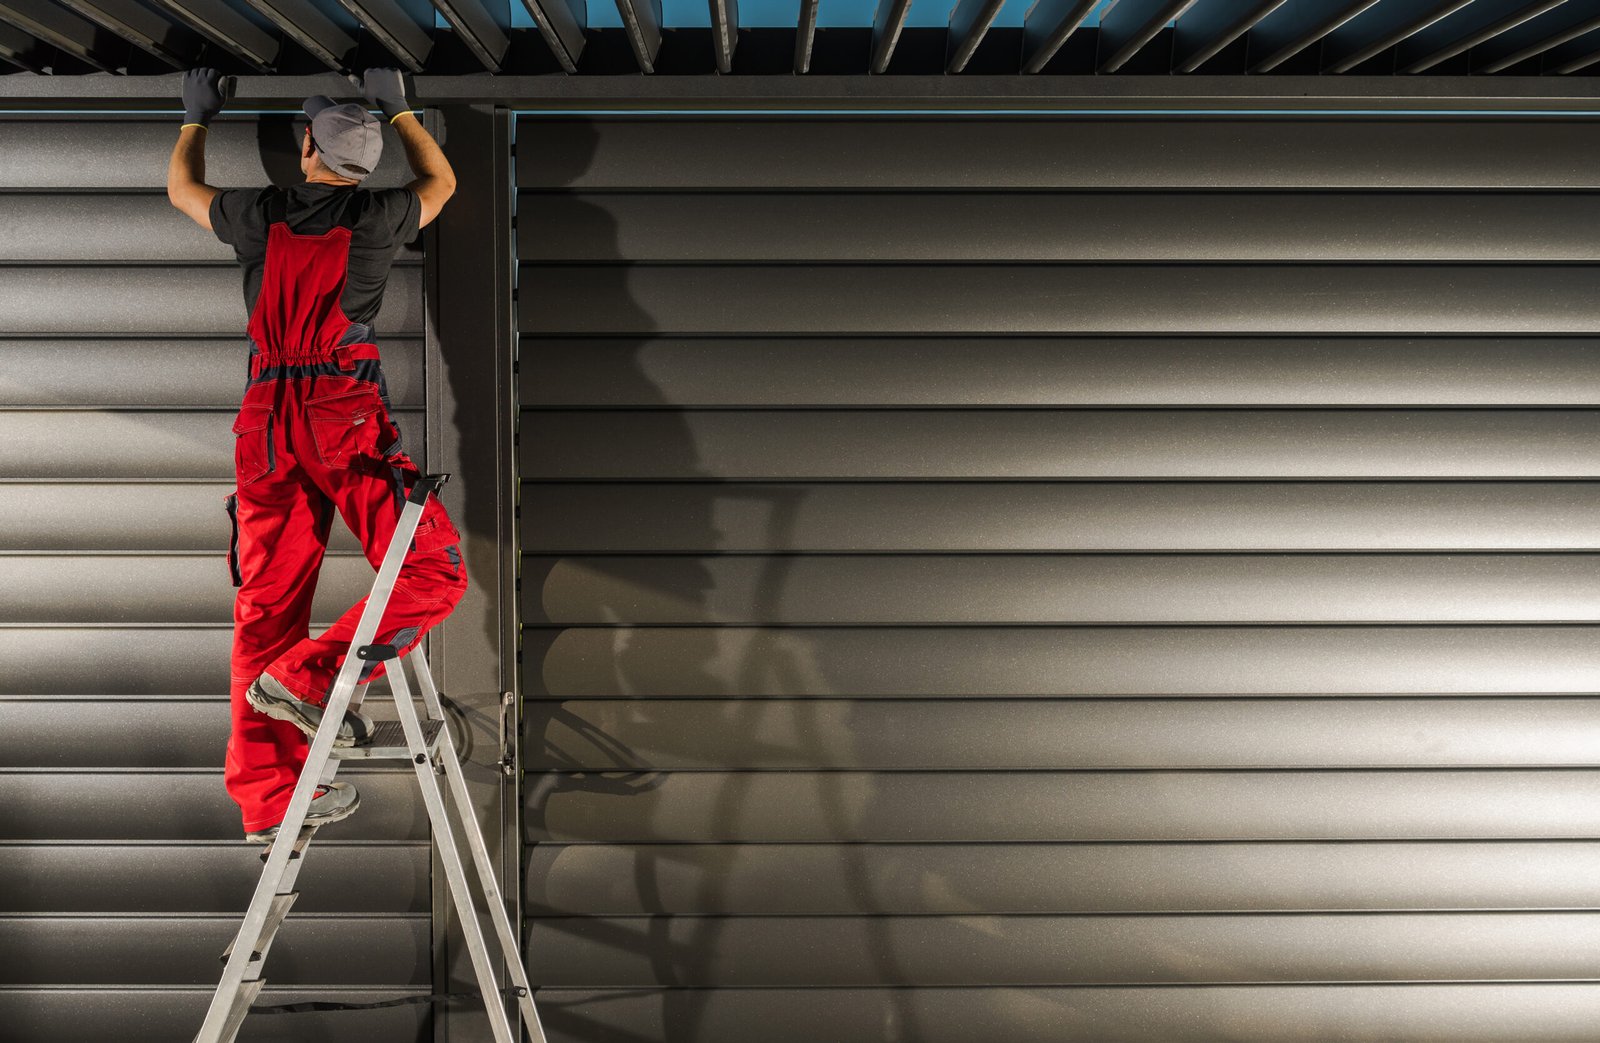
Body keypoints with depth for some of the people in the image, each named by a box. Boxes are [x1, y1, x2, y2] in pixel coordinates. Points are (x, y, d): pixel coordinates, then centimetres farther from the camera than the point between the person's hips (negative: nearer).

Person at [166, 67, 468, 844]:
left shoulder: (259, 216, 9)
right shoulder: (375, 218, 2)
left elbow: (181, 186, 32)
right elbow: (440, 181, 26)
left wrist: (197, 117, 46)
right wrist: (397, 109, 37)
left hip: (264, 420, 5)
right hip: (346, 412, -5)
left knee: (266, 606, 7)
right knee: (433, 573, -2)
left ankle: (268, 799, 8)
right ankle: (306, 678, -17)